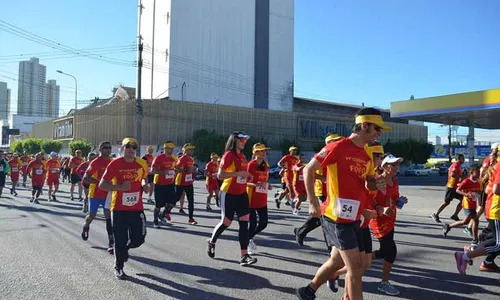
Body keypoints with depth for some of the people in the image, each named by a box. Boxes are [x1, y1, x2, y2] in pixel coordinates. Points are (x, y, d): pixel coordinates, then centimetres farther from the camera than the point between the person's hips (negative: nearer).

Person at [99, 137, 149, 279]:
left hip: (137, 208, 3)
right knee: (120, 240, 4)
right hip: (119, 209, -3)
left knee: (139, 239, 6)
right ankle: (118, 268, 25)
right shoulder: (115, 164, -10)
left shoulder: (142, 164, 1)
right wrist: (120, 187, -24)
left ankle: (124, 248, 41)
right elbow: (102, 185, -10)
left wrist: (145, 185, -1)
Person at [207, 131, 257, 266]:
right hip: (229, 194, -7)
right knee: (226, 222, 4)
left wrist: (248, 176, 5)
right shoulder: (229, 155, -12)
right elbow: (220, 175, -19)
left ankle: (244, 256, 0)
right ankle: (211, 242, 34)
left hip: (242, 193, 7)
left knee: (244, 222, -2)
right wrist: (238, 173, -23)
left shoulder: (242, 156, 11)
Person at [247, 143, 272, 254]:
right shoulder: (251, 164, -12)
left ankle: (250, 237, 31)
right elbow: (245, 182, -13)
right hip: (251, 199, -7)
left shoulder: (266, 165, 9)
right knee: (253, 223, -2)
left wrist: (268, 186, 1)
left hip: (262, 199, 7)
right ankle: (248, 242, 18)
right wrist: (255, 185, -29)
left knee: (264, 222, 7)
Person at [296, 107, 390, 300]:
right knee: (355, 266, -5)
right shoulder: (338, 147, -14)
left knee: (337, 261, 19)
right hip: (337, 218, -9)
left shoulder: (366, 157, 10)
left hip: (353, 218, 9)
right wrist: (313, 203, -12)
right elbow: (308, 170, -9)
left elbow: (369, 185, 22)